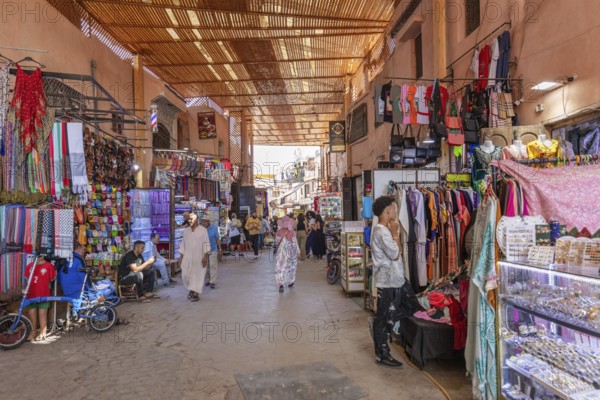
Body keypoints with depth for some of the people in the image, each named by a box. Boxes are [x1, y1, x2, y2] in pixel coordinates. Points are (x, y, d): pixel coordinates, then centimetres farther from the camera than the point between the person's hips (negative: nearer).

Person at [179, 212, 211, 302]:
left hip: (199, 257, -4)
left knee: (197, 275, 2)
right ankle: (191, 290, 28)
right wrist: (181, 256, 9)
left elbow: (206, 244, -8)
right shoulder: (186, 230, 9)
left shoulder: (203, 230, -6)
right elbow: (183, 244, 12)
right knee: (186, 274, 4)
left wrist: (205, 256, -14)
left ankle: (196, 293, 13)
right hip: (187, 257, 4)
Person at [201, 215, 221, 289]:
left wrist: (220, 249, 1)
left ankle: (213, 282, -2)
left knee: (213, 266, -4)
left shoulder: (214, 228, -4)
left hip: (213, 250, -1)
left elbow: (218, 239, 1)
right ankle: (207, 281, 23)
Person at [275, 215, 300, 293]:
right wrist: (298, 251, 3)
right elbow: (295, 243, -9)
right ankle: (290, 282, 28)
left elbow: (277, 240, 5)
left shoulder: (279, 231, -7)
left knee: (280, 267, 2)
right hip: (290, 252, -1)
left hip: (281, 252, 1)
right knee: (290, 266, 17)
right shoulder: (291, 232, -13)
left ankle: (280, 284, -12)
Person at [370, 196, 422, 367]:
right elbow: (395, 254, -20)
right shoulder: (381, 232, -23)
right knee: (385, 319, 3)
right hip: (388, 283, -10)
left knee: (412, 308, 20)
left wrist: (395, 233, 8)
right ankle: (382, 355, 16)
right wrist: (395, 234, -14)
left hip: (397, 279, 10)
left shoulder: (386, 230, 11)